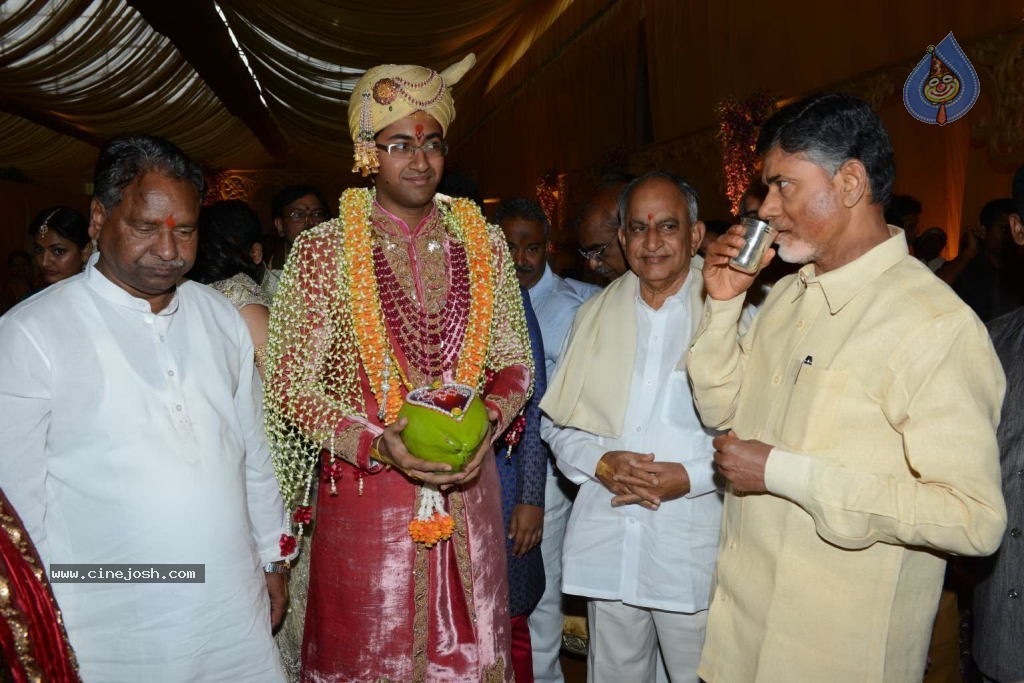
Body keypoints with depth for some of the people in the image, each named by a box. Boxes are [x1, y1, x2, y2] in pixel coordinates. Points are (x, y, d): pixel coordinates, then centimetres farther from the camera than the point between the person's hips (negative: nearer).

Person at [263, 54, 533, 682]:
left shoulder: (483, 243, 4)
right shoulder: (323, 250, -5)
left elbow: (514, 362, 9)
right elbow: (293, 386, -4)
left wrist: (490, 419, -12)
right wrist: (377, 445, -18)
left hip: (467, 495, 3)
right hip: (366, 498, -2)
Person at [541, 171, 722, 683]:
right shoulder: (594, 315, 9)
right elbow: (558, 423, 10)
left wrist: (688, 477, -17)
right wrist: (601, 463, -8)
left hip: (695, 544, -3)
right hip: (606, 540, 4)